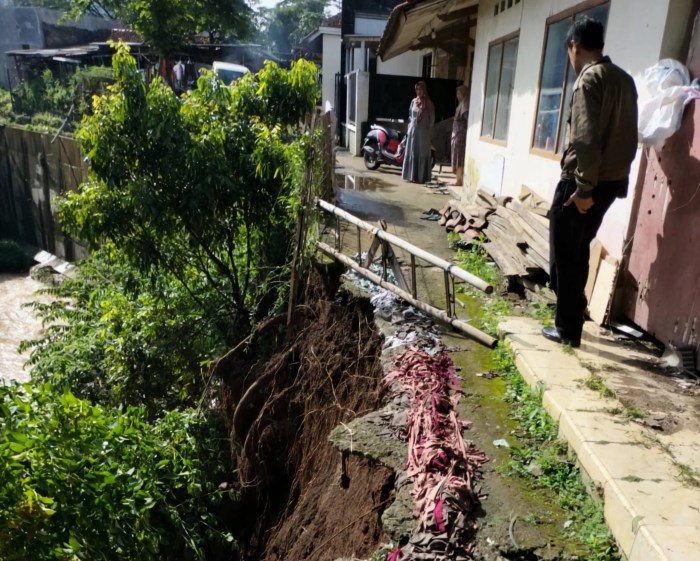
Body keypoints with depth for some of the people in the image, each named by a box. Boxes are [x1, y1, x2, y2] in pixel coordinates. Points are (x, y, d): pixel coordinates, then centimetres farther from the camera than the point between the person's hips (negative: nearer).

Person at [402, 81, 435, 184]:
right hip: (413, 130, 5)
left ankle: (421, 177, 0)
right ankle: (411, 176, 14)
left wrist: (428, 130, -6)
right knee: (411, 153, 6)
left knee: (422, 154, -3)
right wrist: (409, 126, 11)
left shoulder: (429, 103, -5)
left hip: (423, 132, -5)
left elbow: (432, 118, -4)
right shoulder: (413, 101, 9)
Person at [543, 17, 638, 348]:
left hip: (582, 183, -9)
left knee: (565, 256, 1)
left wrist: (584, 187, -21)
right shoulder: (624, 79, 14)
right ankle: (571, 321, 30)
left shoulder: (589, 79, -13)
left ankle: (567, 329, 9)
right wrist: (618, 178, 21)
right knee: (578, 252, 20)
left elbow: (587, 139, -23)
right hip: (612, 181, 9)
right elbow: (627, 136, 16)